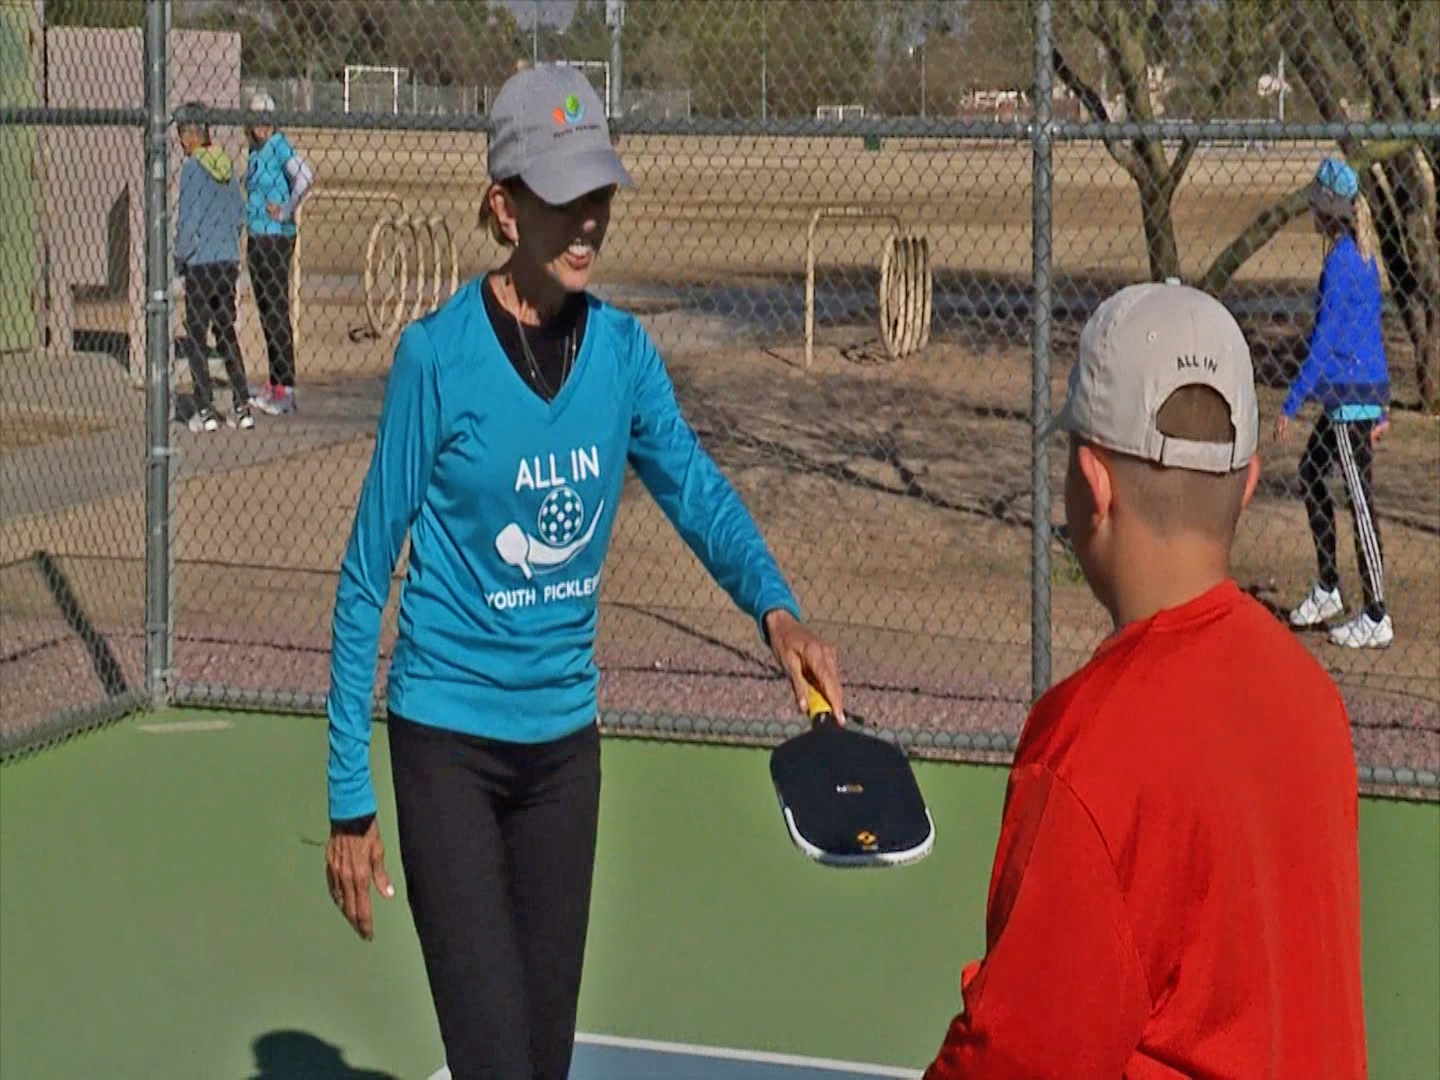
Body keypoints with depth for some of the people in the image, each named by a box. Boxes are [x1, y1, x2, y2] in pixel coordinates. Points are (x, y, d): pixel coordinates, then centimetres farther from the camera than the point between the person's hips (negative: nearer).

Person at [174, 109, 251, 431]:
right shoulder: (228, 165, 6)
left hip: (201, 263, -6)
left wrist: (180, 257, -3)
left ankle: (206, 411, 0)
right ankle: (242, 407, 12)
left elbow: (188, 220, -14)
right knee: (227, 334, 15)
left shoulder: (192, 168, -11)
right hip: (229, 260, 6)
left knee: (196, 338, 2)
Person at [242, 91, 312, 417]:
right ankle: (273, 384, 21)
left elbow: (305, 176, -28)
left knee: (277, 314, -7)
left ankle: (286, 389, -5)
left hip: (276, 239, -9)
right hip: (256, 239, 9)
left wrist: (287, 211, -19)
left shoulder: (279, 146, -12)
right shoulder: (255, 150, 13)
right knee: (266, 313, 13)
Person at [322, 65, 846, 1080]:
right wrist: (350, 801, -10)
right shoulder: (438, 358, -14)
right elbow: (366, 581, -10)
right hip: (448, 739, -5)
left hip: (566, 737, 5)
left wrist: (774, 605, -20)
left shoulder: (624, 349, -1)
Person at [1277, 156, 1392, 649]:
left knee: (1361, 499, -6)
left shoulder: (1340, 261, -16)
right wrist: (1381, 406, 22)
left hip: (1350, 395, -10)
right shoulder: (1363, 256, 12)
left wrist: (1291, 404, -16)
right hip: (1366, 388, 10)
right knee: (1310, 473, 20)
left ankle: (1376, 618, -2)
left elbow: (1324, 342, -19)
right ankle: (1327, 590, 27)